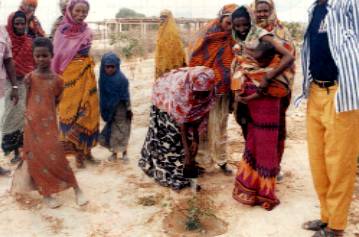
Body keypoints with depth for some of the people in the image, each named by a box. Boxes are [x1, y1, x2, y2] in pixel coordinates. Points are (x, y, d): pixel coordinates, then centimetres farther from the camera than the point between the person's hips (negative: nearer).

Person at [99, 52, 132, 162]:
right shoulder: (103, 78, -5)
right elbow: (103, 95, 4)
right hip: (108, 108, 4)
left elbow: (126, 96, -12)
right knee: (112, 131, 12)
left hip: (120, 109, -4)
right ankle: (114, 152, 26)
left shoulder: (122, 79, -17)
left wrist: (129, 110, -10)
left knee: (122, 131, 7)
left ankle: (124, 152, 22)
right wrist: (104, 109, 7)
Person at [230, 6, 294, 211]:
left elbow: (289, 57, -23)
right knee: (252, 140, 14)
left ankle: (264, 191, 11)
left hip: (265, 95, -7)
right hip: (249, 96, 7)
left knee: (264, 142, -1)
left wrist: (267, 79, -25)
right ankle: (249, 186, 26)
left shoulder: (262, 36, -10)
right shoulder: (241, 43, 13)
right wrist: (237, 91, -3)